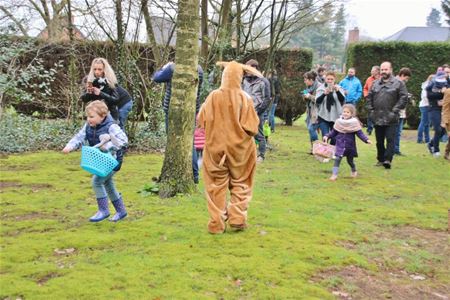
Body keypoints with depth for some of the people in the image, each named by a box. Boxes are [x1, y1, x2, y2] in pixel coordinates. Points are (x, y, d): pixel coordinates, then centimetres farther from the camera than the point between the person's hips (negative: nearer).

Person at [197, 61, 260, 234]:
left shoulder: (213, 96, -10)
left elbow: (201, 121, -2)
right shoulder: (244, 98, -13)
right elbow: (252, 126, -12)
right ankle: (237, 219, 12)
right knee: (240, 184, 15)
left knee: (217, 186, 10)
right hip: (239, 148, -1)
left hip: (216, 147, 1)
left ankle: (217, 223, 12)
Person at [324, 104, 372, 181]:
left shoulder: (354, 123, -7)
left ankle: (354, 171, 41)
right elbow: (333, 132, 8)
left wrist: (366, 140, -19)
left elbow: (360, 133, -7)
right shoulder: (338, 122, -1)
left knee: (350, 160, 14)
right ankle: (334, 174, -10)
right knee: (337, 159, -13)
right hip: (340, 145, 1)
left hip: (350, 145, -1)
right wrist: (327, 136, -5)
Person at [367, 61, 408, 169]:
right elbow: (369, 97, 16)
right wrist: (370, 110, 5)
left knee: (390, 139, -9)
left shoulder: (398, 83, -2)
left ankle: (388, 159, -9)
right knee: (379, 141, 12)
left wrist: (395, 110, -12)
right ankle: (380, 159, 23)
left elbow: (404, 98, -7)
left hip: (391, 119, -5)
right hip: (377, 118, 5)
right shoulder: (375, 83, 13)